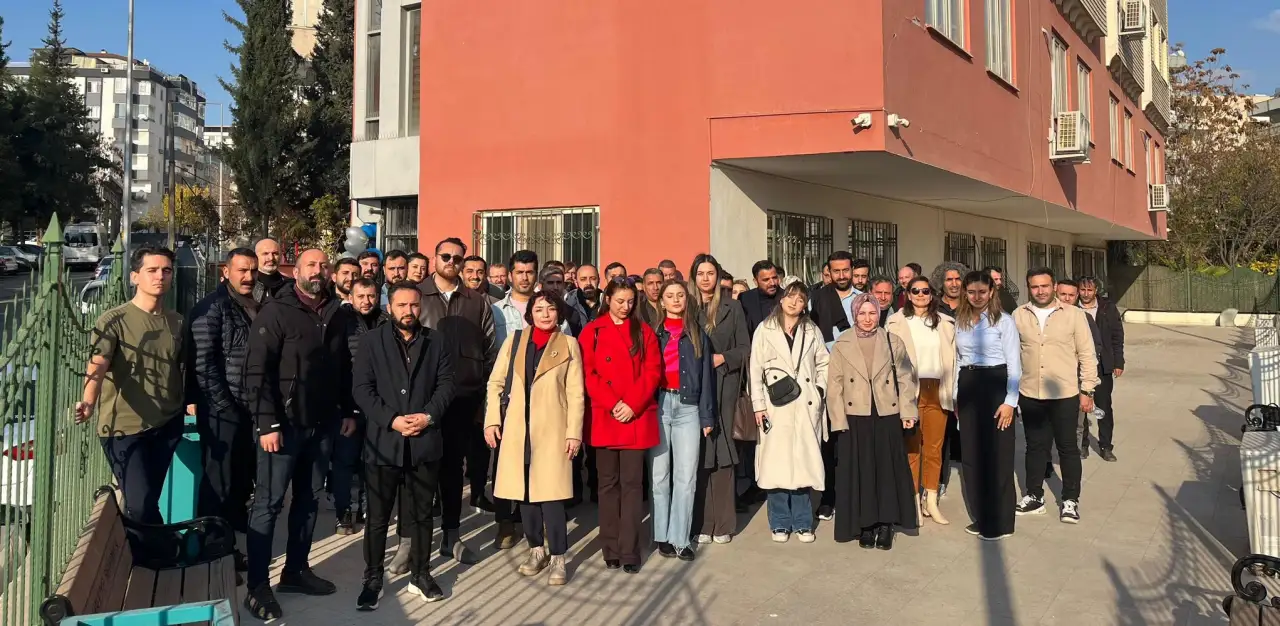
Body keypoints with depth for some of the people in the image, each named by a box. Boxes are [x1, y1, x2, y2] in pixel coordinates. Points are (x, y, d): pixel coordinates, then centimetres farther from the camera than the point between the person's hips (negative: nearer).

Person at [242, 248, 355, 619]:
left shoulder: (337, 314, 8)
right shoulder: (276, 312, -10)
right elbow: (257, 372, -14)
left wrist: (348, 410, 11)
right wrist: (267, 423, -19)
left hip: (321, 424, 6)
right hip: (284, 424, -6)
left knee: (308, 499, 14)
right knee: (269, 503, 1)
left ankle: (296, 570, 28)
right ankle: (257, 586, 9)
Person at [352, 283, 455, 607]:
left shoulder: (437, 341, 9)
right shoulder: (373, 340, 3)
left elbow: (446, 383, 3)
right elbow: (361, 388, -5)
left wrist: (429, 415, -13)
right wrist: (391, 420, -14)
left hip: (425, 441, 2)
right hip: (383, 441, -2)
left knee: (422, 514, 12)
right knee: (378, 517, 6)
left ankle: (420, 575, 25)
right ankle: (373, 580, 19)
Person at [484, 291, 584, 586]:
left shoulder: (568, 345, 4)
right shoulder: (514, 341, 9)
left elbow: (575, 393, 0)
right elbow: (496, 382, 8)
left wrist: (574, 432, -5)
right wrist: (491, 420, -1)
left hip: (552, 429, -2)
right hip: (517, 428, 3)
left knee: (550, 492, -7)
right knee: (524, 490, 8)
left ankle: (557, 558, 4)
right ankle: (537, 550, 23)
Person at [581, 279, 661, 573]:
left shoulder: (644, 331, 8)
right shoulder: (592, 331, 5)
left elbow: (653, 372, 2)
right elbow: (588, 373, -2)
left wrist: (633, 405, -11)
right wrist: (612, 404, -13)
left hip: (637, 418, 0)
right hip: (604, 417, 0)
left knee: (632, 484, 0)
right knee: (608, 483, 6)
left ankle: (629, 552, 5)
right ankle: (611, 549, 15)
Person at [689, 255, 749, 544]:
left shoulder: (732, 307, 7)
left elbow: (745, 347, 7)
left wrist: (723, 358, -9)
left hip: (723, 384, 0)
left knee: (721, 447, 0)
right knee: (697, 449, -1)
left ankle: (722, 523, 7)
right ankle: (701, 522, 6)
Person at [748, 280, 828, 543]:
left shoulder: (812, 331, 12)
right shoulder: (765, 330, 3)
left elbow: (824, 364, 13)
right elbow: (755, 369, 0)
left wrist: (820, 390, -2)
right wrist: (758, 405, -6)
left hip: (806, 406, 2)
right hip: (776, 406, -2)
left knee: (804, 464, 4)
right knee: (777, 464, 0)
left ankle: (802, 523, 15)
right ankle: (780, 523, 12)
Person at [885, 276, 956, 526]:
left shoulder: (944, 322, 11)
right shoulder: (897, 322, 1)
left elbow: (951, 357, 10)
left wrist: (952, 392, 5)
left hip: (937, 391, 3)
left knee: (934, 448, 7)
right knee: (911, 448, 1)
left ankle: (931, 501, 16)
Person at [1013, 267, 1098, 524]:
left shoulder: (1074, 314, -4)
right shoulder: (1019, 315, 1)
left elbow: (1087, 354, -1)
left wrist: (1087, 390, -4)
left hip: (1065, 394, -2)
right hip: (1029, 394, 2)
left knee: (1068, 448, 8)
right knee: (1035, 446, 13)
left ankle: (1070, 499, 22)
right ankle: (1034, 496, 25)